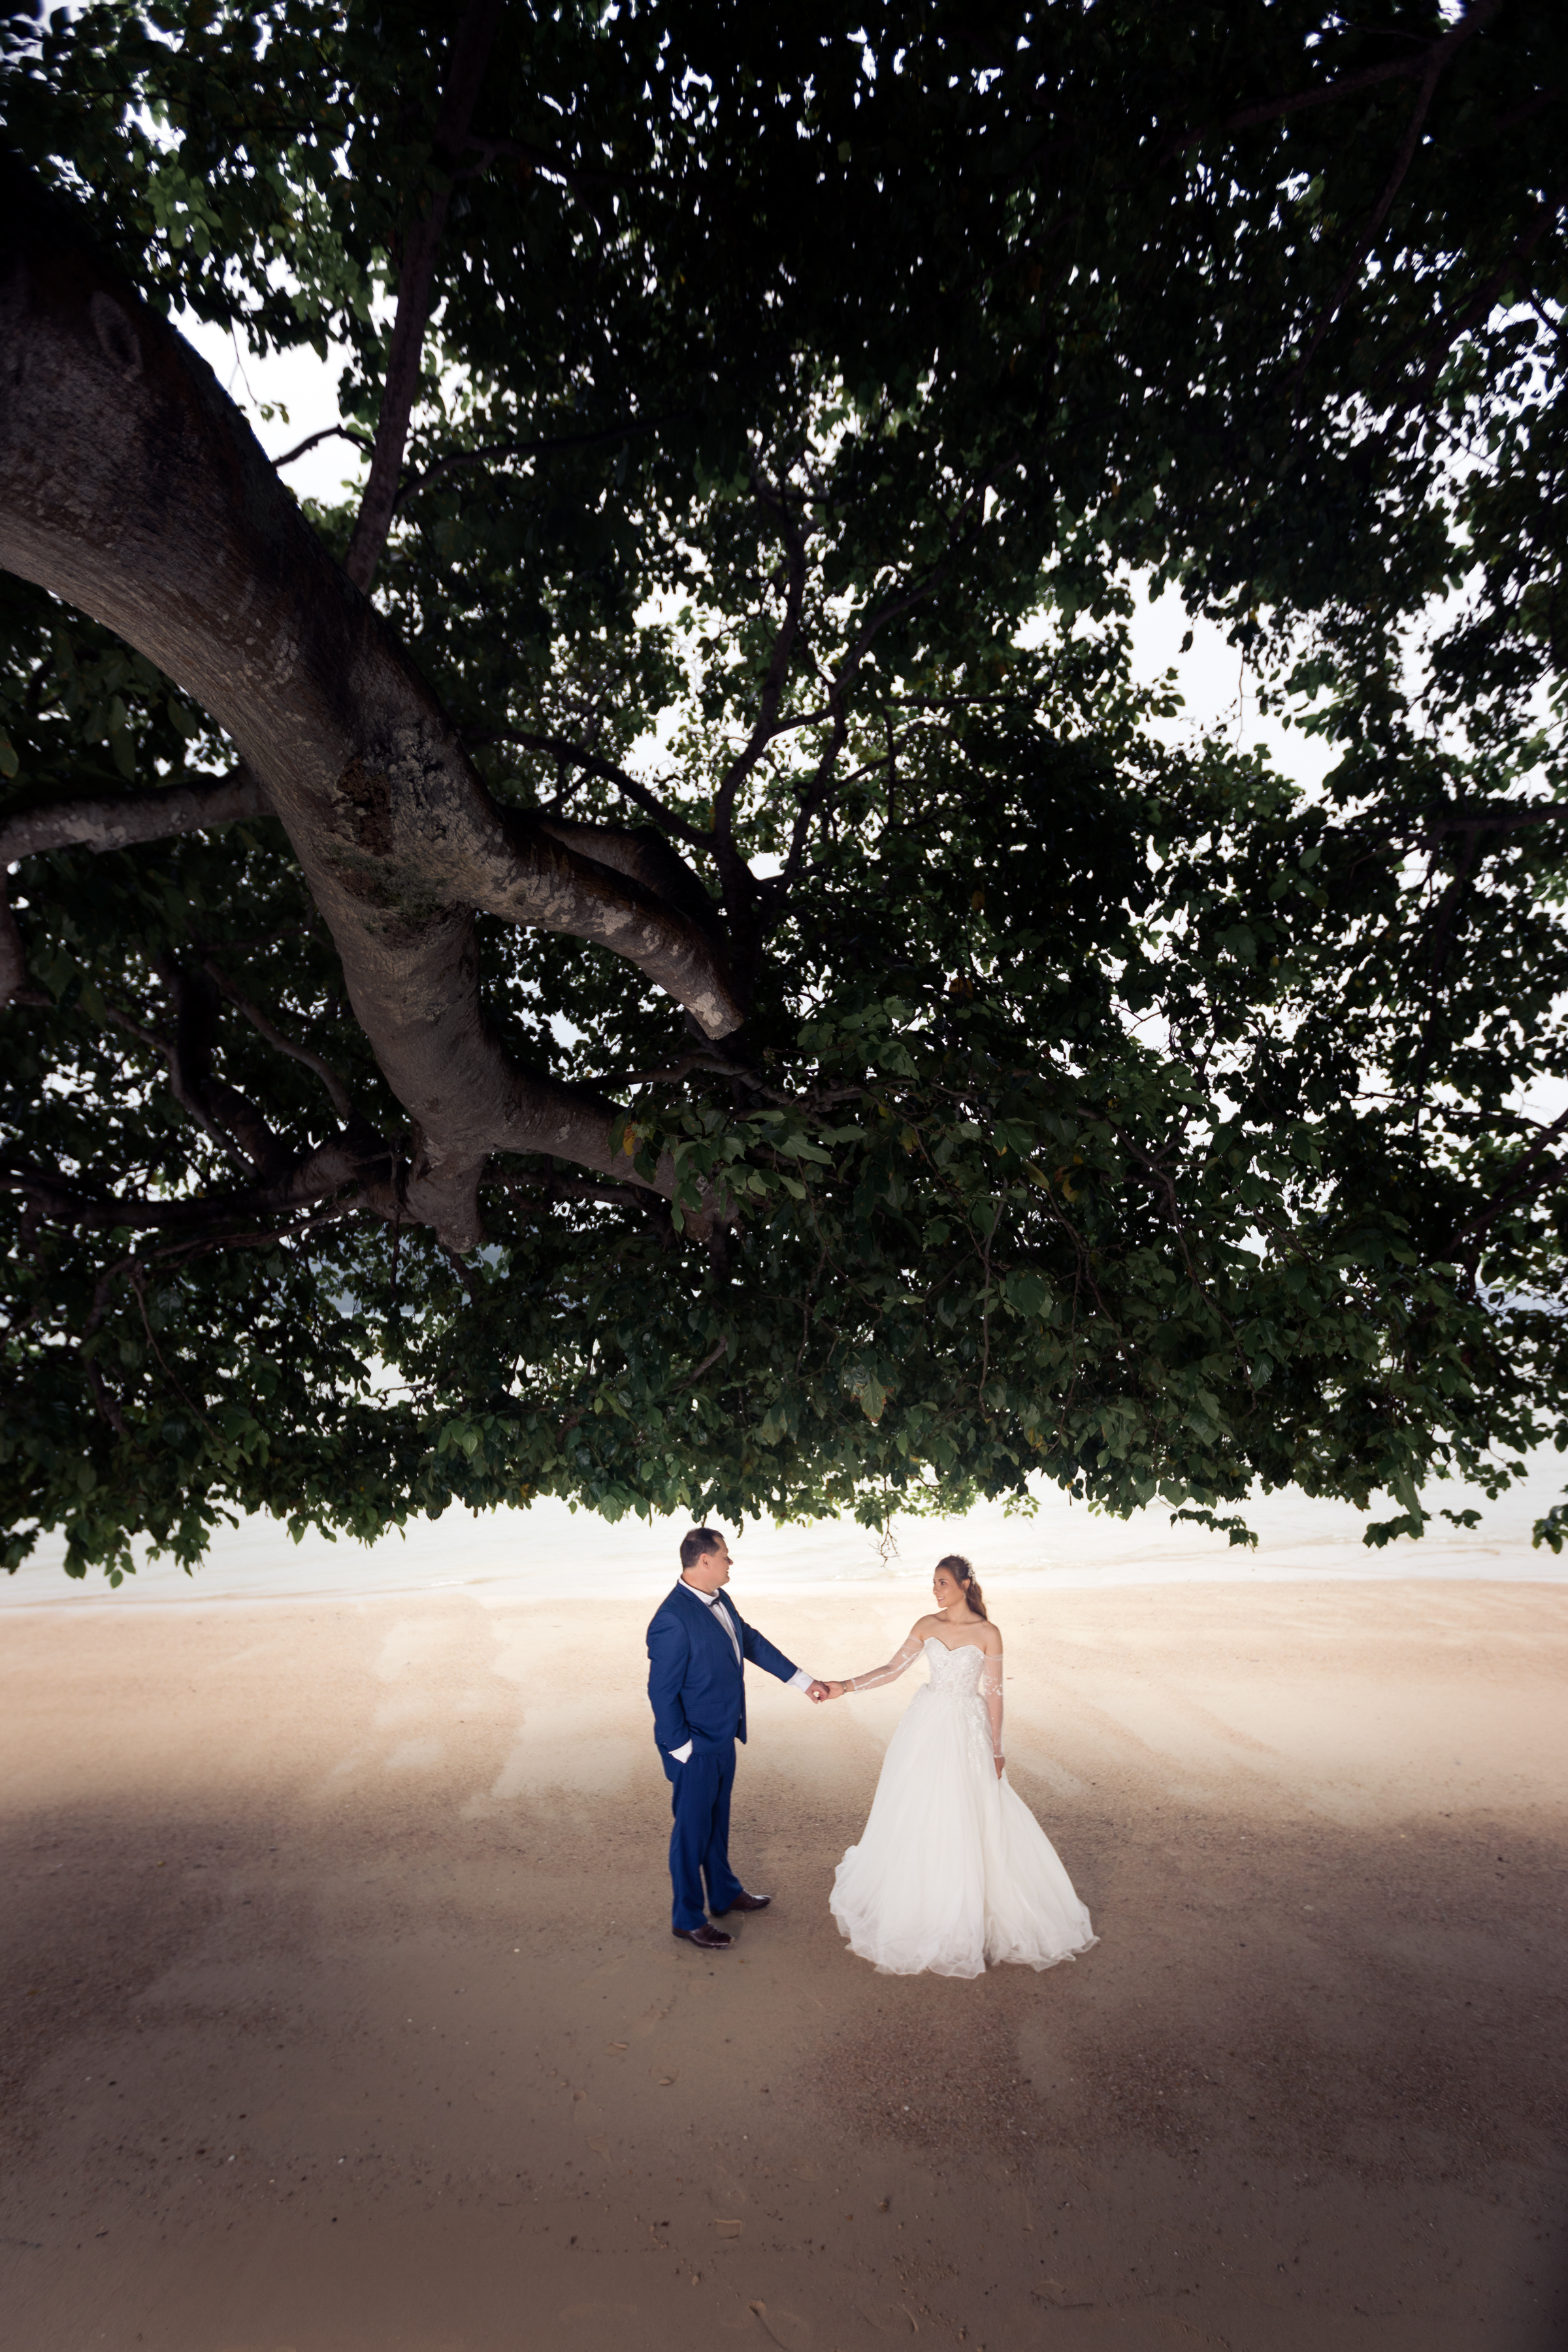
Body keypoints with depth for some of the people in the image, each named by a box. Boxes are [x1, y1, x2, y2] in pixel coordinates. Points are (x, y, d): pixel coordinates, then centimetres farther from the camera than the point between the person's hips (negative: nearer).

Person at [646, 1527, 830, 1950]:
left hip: (723, 1739, 8)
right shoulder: (673, 1619, -29)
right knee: (692, 1831, 11)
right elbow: (662, 1692, -23)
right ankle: (688, 1919, 29)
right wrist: (681, 1749, -16)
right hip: (694, 1748, -8)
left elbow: (753, 1643, 10)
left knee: (717, 1822, 25)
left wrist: (803, 1680, 13)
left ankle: (725, 1894, 44)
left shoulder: (719, 1601, -1)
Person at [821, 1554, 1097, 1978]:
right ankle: (914, 1901, 29)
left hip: (966, 1733, -3)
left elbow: (993, 1693, -4)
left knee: (963, 1820, 1)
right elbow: (893, 1668, 2)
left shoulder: (987, 1633, -9)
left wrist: (997, 1749, -2)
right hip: (926, 1725, 3)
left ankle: (963, 1909, 20)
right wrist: (847, 1686, -6)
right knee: (916, 1815, 9)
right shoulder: (926, 1625, 0)